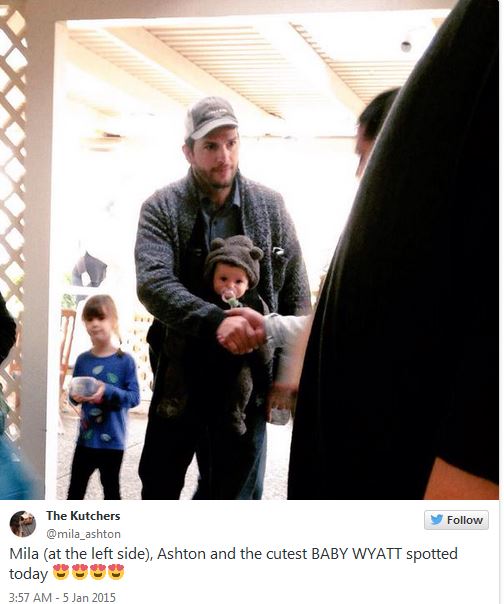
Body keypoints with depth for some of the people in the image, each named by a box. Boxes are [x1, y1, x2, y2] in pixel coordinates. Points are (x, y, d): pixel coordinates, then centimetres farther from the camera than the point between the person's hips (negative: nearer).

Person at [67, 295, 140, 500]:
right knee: (75, 488, 12)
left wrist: (108, 391, -27)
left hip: (112, 440, -3)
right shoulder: (83, 360, 0)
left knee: (111, 489, 11)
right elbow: (73, 394, 7)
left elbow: (134, 397, -13)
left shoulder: (125, 361, -11)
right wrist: (76, 396, -17)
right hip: (86, 438, 3)